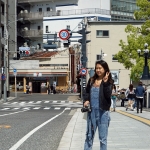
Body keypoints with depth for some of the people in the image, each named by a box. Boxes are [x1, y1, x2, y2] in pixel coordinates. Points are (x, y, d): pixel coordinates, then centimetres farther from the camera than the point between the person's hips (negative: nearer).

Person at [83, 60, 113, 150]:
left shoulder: (109, 81, -4)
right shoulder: (92, 80, 7)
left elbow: (108, 95, -15)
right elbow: (87, 92, 16)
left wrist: (105, 82, -21)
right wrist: (86, 100, -2)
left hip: (103, 111, -4)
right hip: (91, 111, 4)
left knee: (103, 137, 3)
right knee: (89, 135, 13)